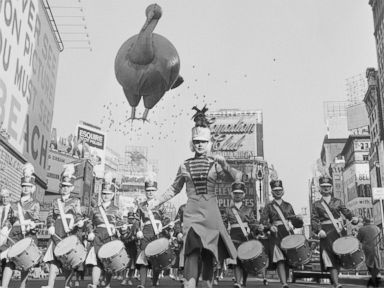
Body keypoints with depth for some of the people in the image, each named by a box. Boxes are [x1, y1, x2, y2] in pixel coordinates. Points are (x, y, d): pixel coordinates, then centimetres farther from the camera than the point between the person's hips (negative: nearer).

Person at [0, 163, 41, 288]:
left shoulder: (35, 204, 12)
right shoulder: (14, 205, 18)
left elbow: (36, 220, 3)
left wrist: (32, 224, -17)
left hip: (29, 235, -1)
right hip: (14, 235, 1)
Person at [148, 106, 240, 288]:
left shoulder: (215, 164, 4)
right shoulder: (185, 166, 8)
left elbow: (232, 178, -9)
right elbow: (174, 188, 18)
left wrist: (224, 165, -26)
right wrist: (157, 201, 10)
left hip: (210, 213, 1)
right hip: (191, 212, 0)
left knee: (209, 252, 7)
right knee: (192, 249, -15)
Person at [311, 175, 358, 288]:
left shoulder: (338, 201, 15)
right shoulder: (316, 204, 10)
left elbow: (347, 213, 7)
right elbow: (314, 220, 2)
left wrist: (354, 218, -15)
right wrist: (319, 230, -16)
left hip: (339, 230, 2)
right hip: (326, 233, -2)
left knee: (339, 256, 4)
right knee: (330, 257, -12)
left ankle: (334, 278, 26)